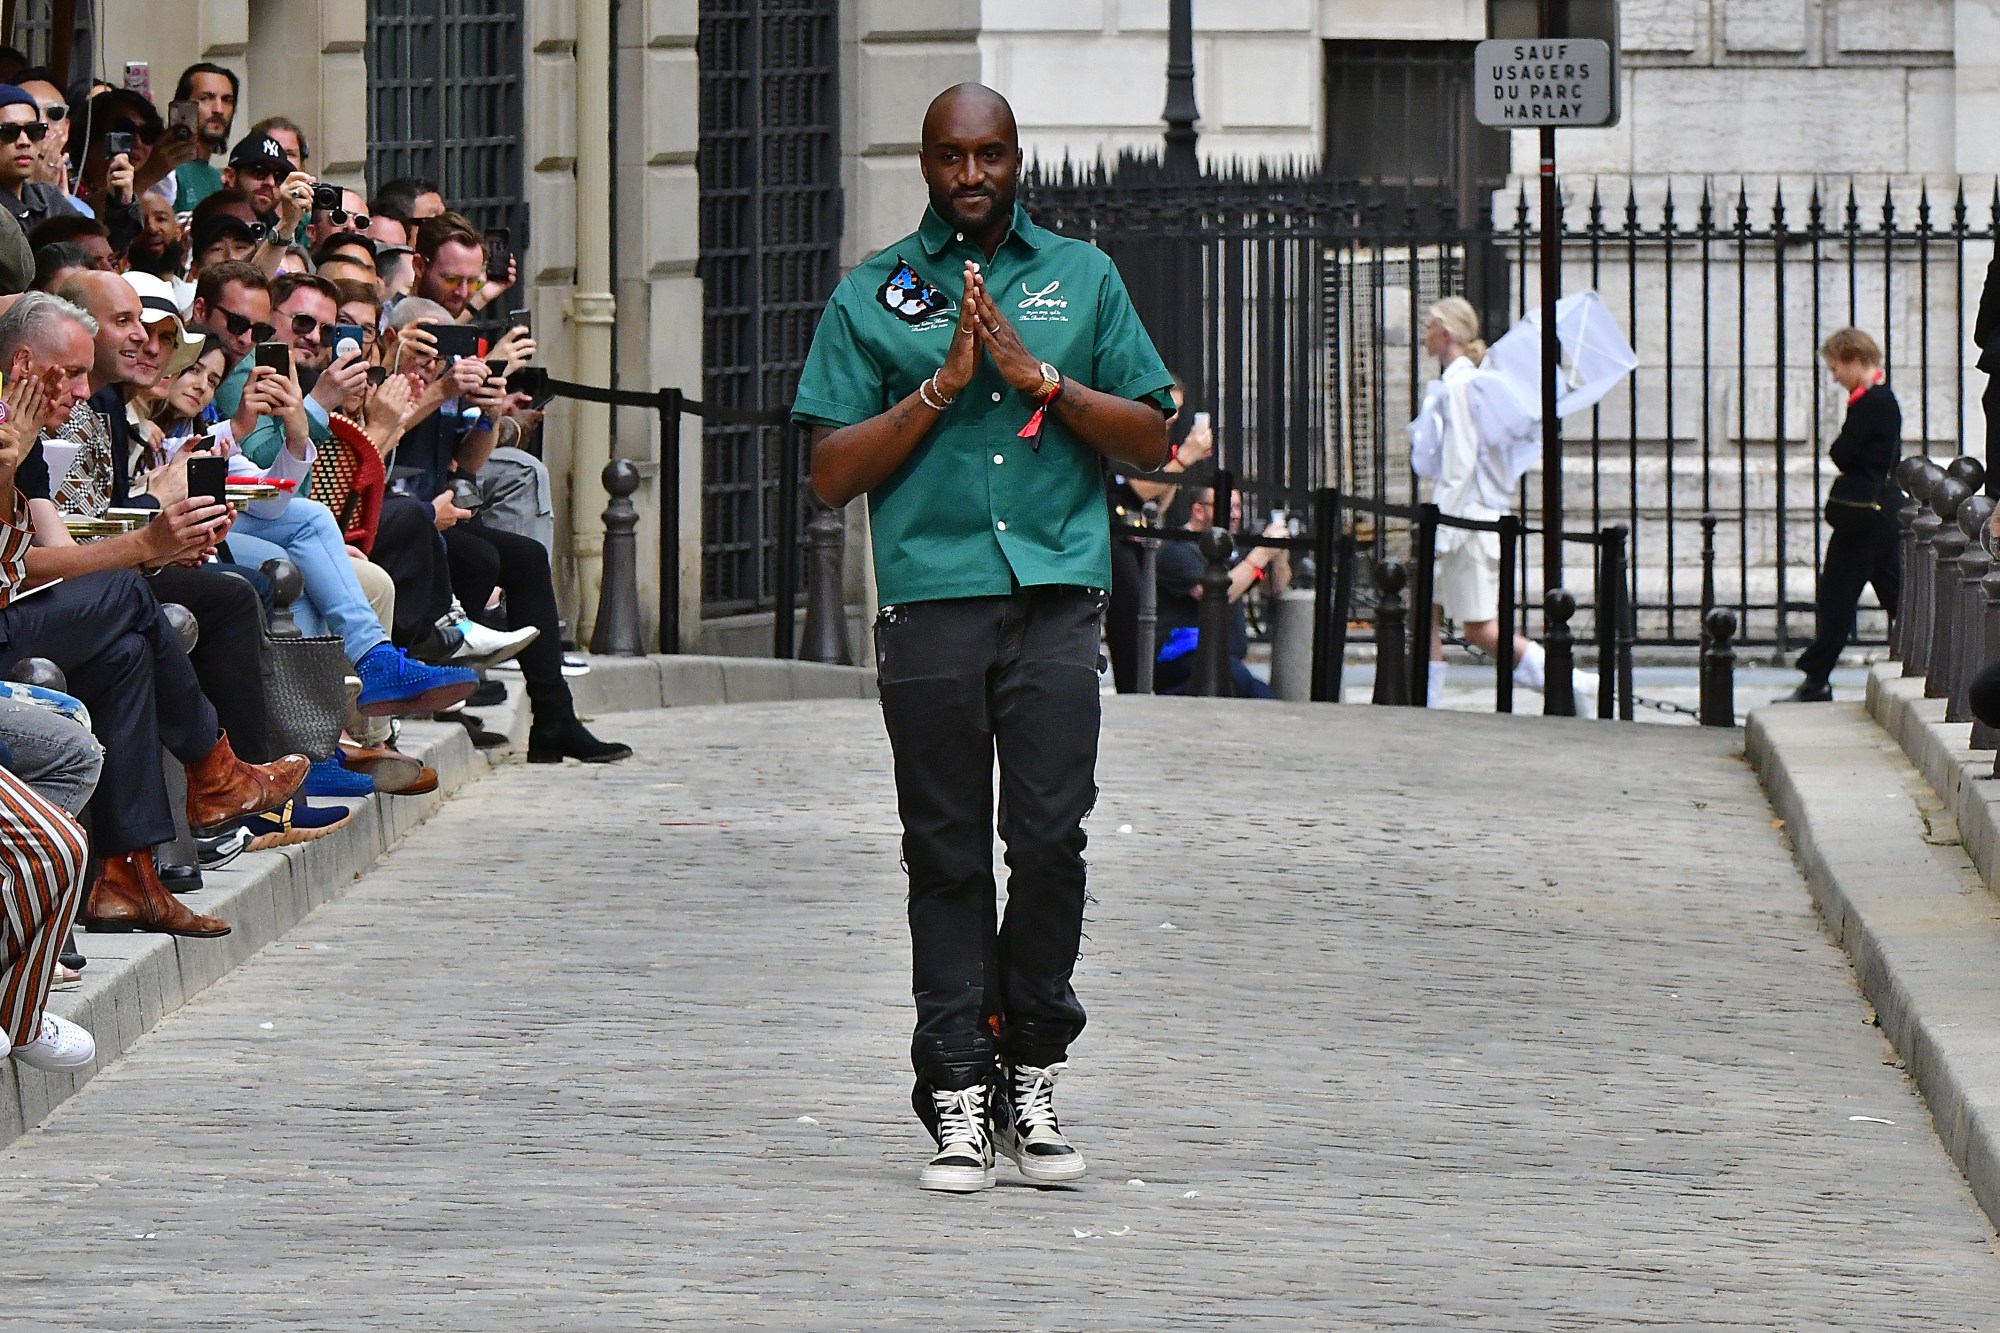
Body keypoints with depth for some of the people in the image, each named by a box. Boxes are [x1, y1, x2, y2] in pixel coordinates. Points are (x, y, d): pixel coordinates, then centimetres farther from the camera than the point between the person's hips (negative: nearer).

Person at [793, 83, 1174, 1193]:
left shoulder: (1083, 279, 15)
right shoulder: (872, 298, 11)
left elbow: (1151, 439, 11)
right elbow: (831, 475, 5)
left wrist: (1042, 379, -3)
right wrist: (941, 386, -6)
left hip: (1057, 600, 0)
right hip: (931, 599, 0)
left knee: (1050, 839, -8)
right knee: (948, 854, 0)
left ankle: (1031, 1078, 6)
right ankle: (958, 1099, 3)